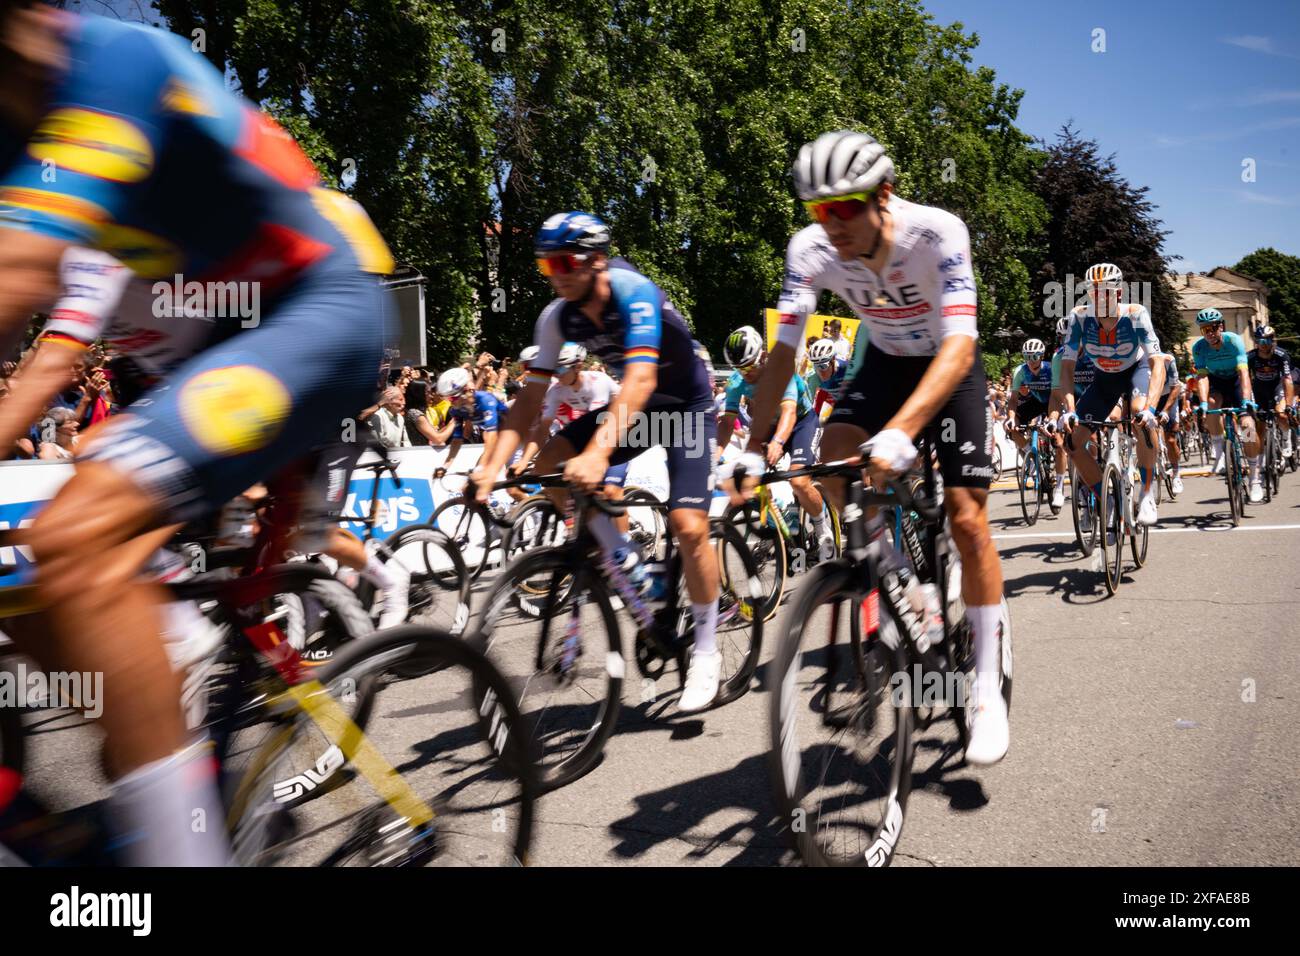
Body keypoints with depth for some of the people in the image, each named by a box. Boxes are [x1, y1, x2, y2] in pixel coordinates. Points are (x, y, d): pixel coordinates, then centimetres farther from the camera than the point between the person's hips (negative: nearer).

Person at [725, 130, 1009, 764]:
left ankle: (988, 691, 0)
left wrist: (900, 432, -56)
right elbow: (783, 350, -20)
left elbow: (959, 345, -41)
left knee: (966, 518, -12)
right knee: (831, 460, -25)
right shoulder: (810, 249, -22)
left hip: (950, 367, -3)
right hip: (885, 362, 4)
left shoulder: (937, 232, -32)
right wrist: (754, 449, -29)